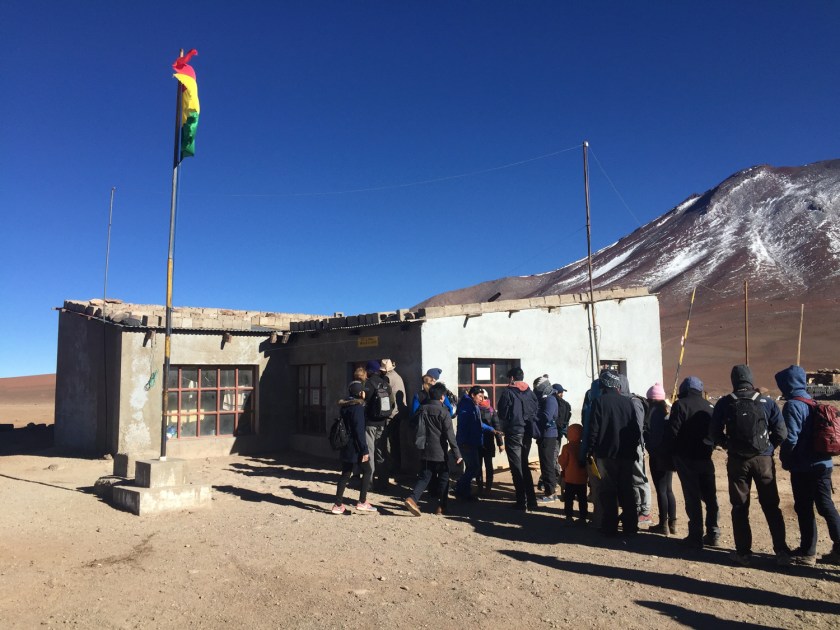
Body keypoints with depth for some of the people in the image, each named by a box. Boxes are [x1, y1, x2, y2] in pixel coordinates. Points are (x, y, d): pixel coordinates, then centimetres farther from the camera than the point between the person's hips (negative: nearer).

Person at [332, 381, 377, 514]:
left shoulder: (344, 406, 10)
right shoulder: (358, 406, -15)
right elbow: (359, 430, -19)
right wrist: (364, 450, -18)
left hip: (346, 446, 8)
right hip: (356, 447, -7)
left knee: (345, 474, 11)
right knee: (367, 471, 7)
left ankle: (338, 505, 10)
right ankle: (362, 502, 7)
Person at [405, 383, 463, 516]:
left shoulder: (423, 409, 4)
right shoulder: (443, 412, -11)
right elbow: (450, 435, -13)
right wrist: (457, 454, -10)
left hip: (426, 451, 4)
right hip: (440, 452, -4)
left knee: (424, 477, 9)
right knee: (443, 479, 10)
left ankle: (412, 499, -10)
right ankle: (441, 507, 14)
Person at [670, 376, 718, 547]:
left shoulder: (680, 405, -10)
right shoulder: (709, 406, 6)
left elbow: (673, 430, -16)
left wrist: (678, 448, -2)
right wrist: (709, 447, 16)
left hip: (686, 458, -5)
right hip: (705, 457, 5)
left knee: (692, 497, 1)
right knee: (710, 496, 15)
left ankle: (696, 536, 5)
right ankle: (713, 534, 21)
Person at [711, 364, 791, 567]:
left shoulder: (724, 404, -4)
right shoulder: (767, 402, -3)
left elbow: (716, 434, -3)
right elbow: (781, 433, -4)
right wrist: (767, 448, 12)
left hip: (737, 460, -1)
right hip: (763, 459, 1)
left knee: (740, 508, 9)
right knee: (771, 507, 13)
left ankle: (743, 552, 12)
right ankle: (782, 552, 14)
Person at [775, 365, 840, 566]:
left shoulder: (793, 405, -15)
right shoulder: (814, 403, 12)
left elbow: (790, 438, -20)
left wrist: (784, 460, -5)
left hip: (803, 467, -8)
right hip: (823, 463, 8)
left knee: (804, 509, 2)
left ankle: (807, 553, 10)